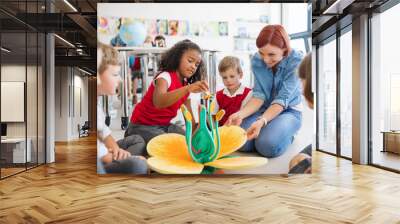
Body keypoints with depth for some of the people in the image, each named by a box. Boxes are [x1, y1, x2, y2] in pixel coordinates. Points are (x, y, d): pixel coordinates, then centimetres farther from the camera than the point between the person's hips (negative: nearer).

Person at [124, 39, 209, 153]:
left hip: (165, 125, 7)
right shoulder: (165, 77, -21)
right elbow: (158, 102, -44)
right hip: (143, 126, -7)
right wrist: (188, 88, -54)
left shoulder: (186, 85, 4)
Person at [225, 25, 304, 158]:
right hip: (264, 109, 4)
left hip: (289, 111, -3)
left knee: (267, 145, -30)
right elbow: (259, 95, -12)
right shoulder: (256, 60, -9)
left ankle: (287, 134, 4)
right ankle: (270, 128, 9)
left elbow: (282, 99, -24)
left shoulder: (296, 61, -19)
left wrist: (262, 121, -41)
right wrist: (240, 114, -30)